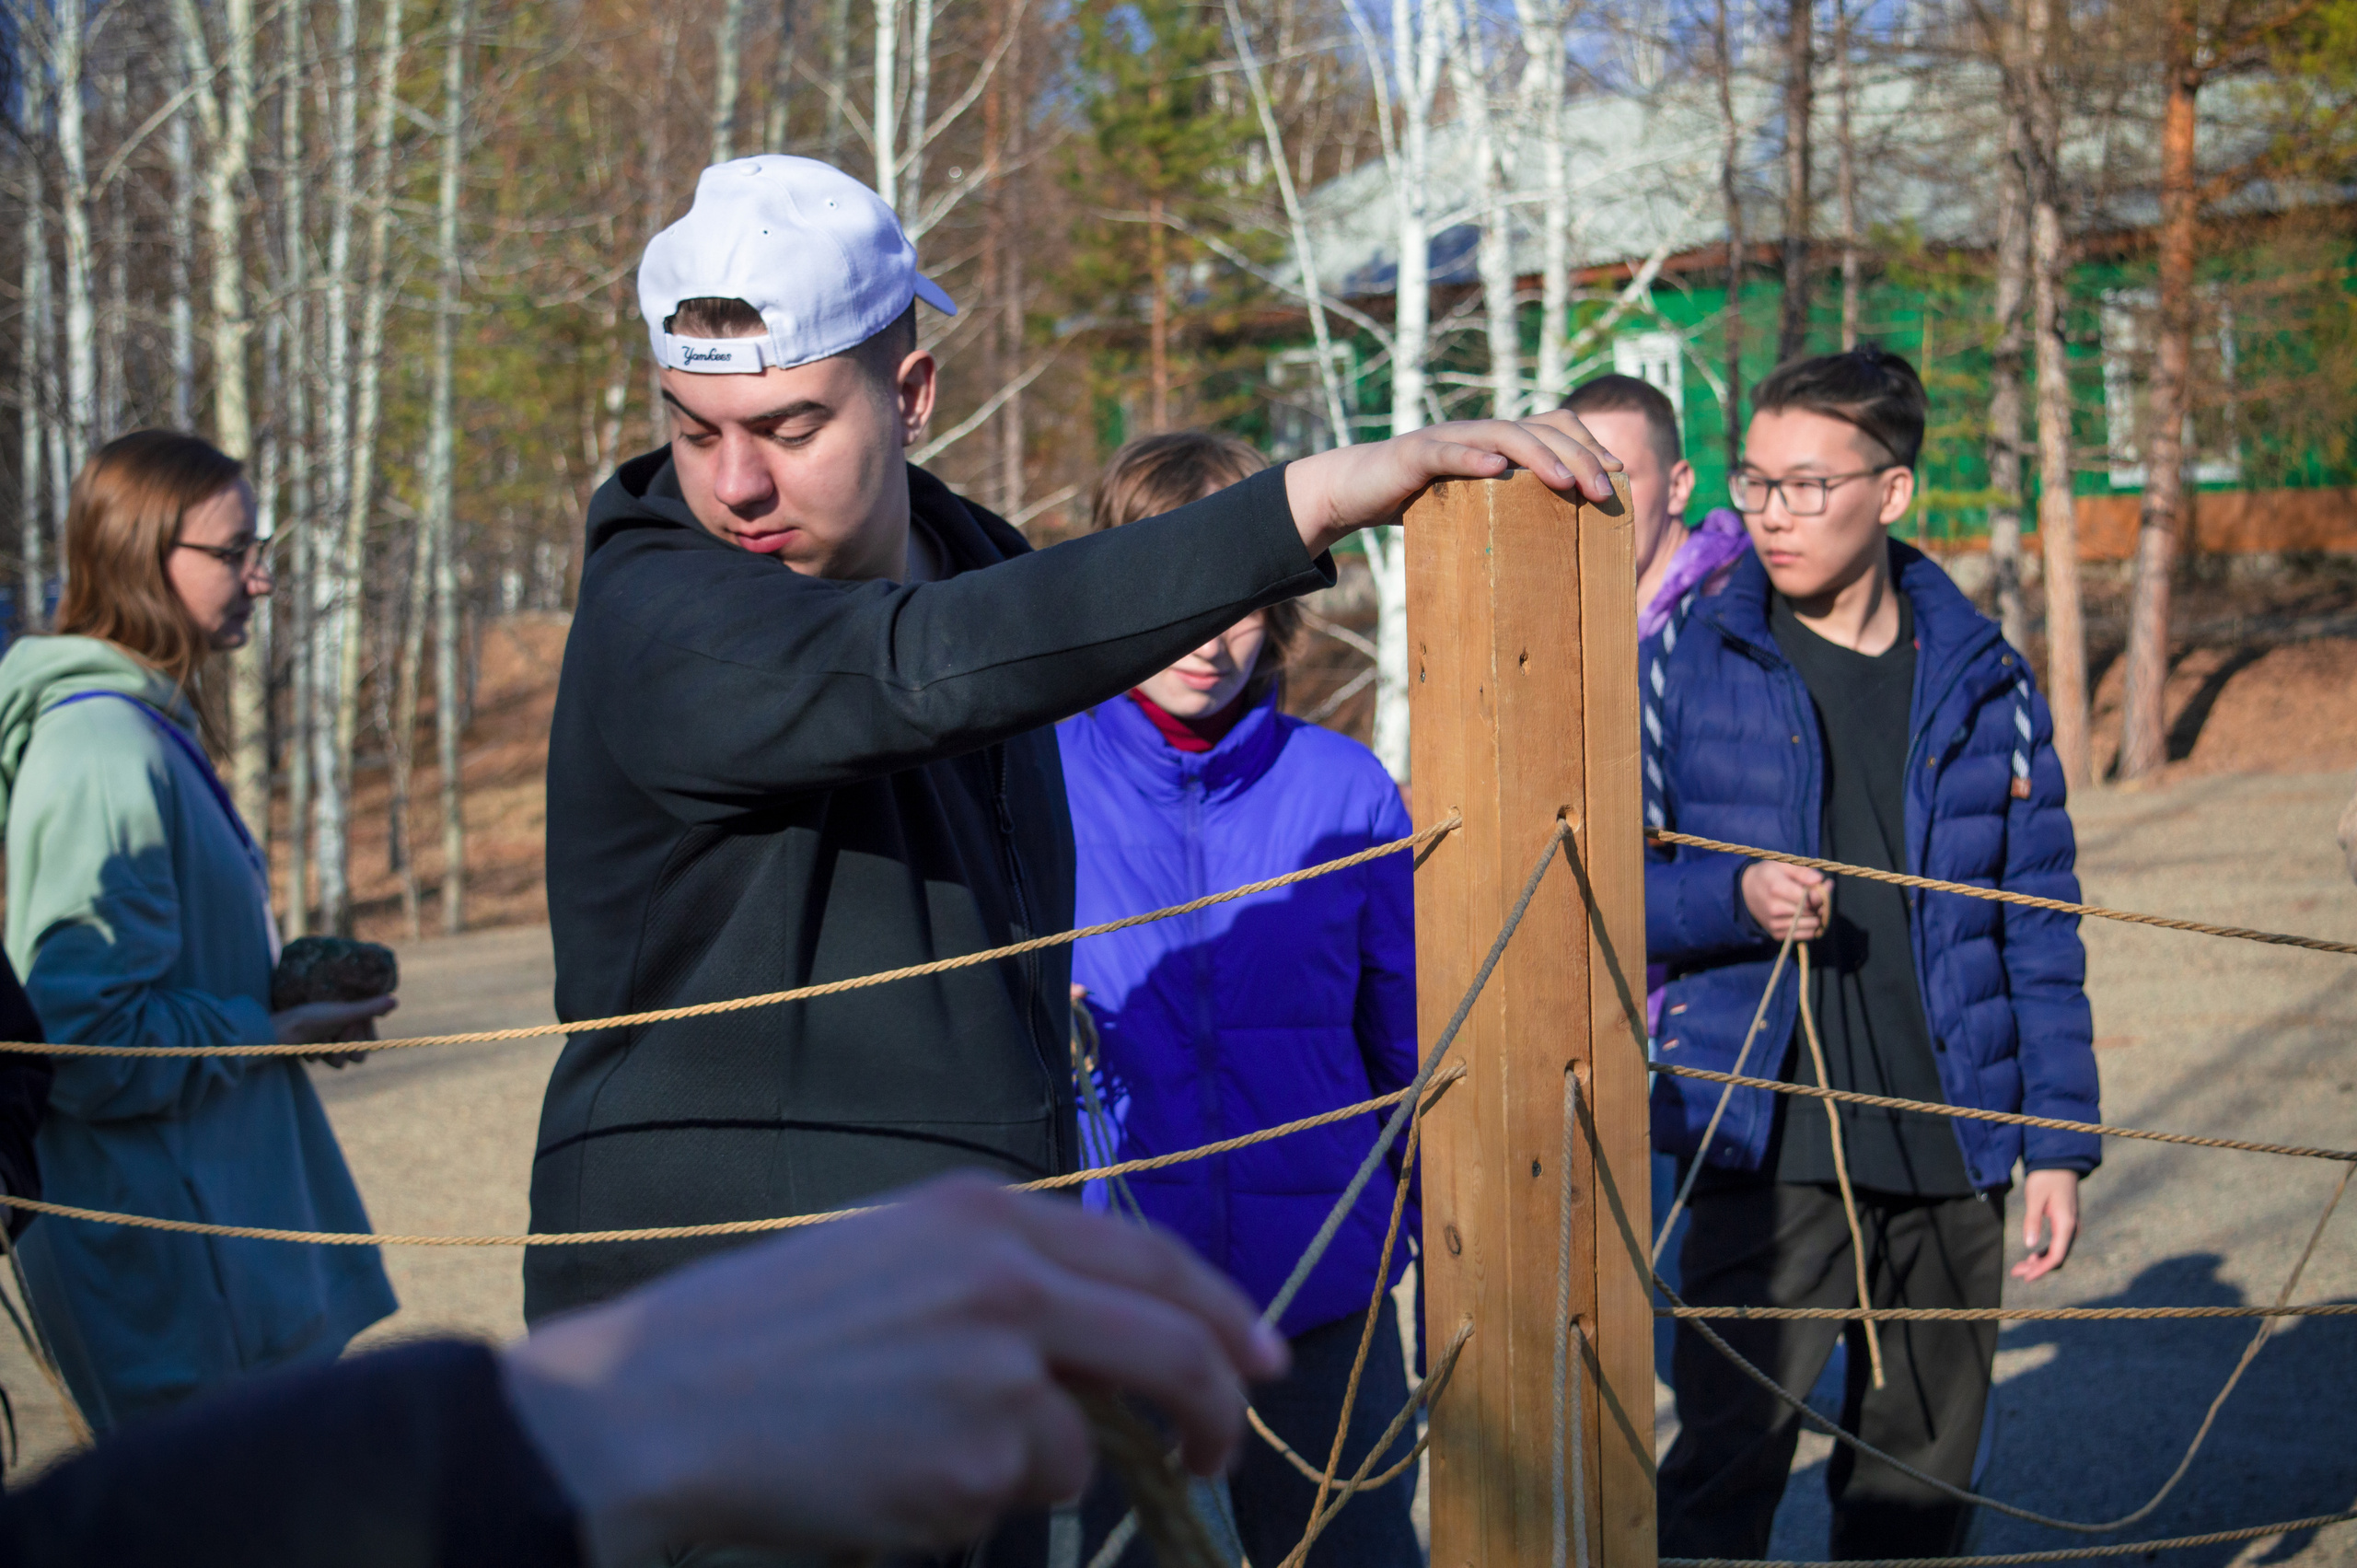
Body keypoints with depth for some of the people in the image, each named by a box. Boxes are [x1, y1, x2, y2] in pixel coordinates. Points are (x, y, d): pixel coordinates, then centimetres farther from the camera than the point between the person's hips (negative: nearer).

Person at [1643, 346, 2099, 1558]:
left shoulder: (1980, 676, 7)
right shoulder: (1690, 665, 0)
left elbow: (2037, 924, 9)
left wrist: (2059, 1141, 5)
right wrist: (1732, 900, -18)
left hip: (1952, 1150, 3)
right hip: (1769, 1149, -3)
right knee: (1728, 1468, -10)